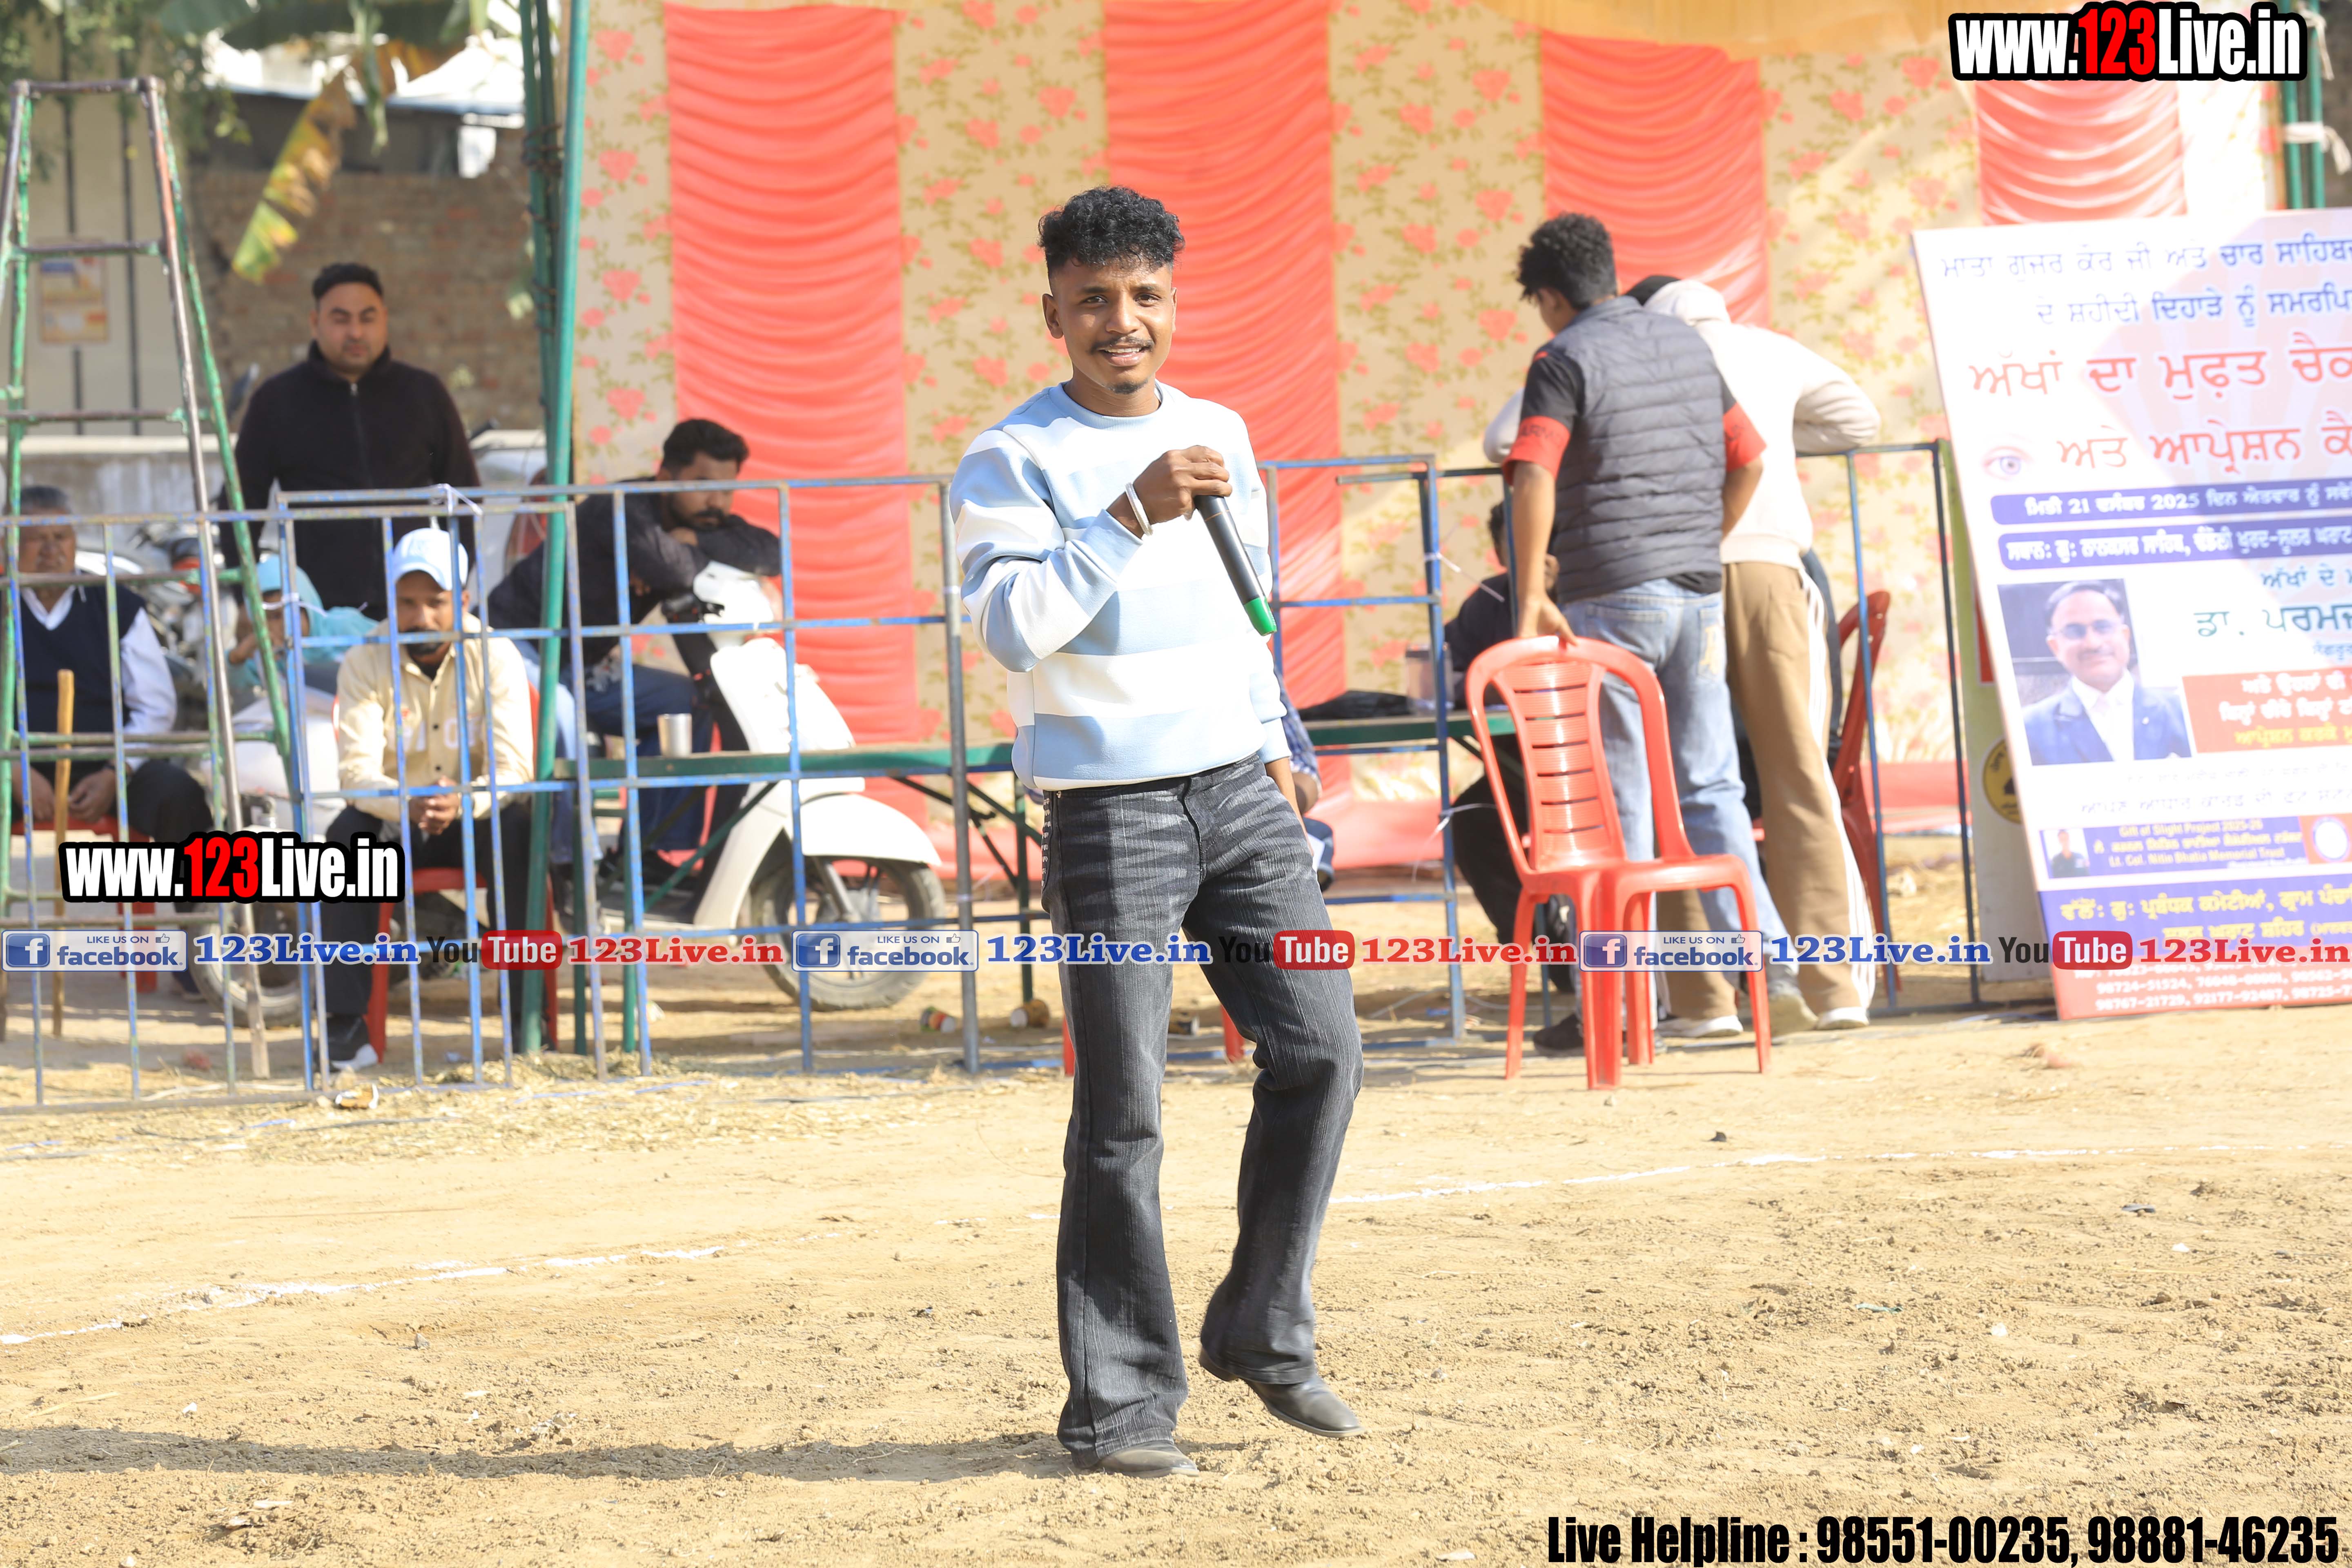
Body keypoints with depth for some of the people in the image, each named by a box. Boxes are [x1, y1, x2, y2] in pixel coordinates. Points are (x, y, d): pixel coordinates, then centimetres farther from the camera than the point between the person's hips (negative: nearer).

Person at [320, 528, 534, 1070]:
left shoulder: (494, 656, -12)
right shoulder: (366, 662, -11)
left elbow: (514, 766, -21)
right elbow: (357, 770, -20)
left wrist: (464, 802, -43)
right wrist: (407, 804, -42)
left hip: (476, 818, -1)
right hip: (397, 821, 1)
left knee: (517, 829, -33)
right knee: (349, 834, -31)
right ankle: (347, 1021, -29)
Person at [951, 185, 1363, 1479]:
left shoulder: (1220, 436, 14)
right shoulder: (1010, 463, -6)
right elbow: (1014, 627, -20)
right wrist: (1134, 514, -25)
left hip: (1240, 792, 6)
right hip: (1110, 812, -6)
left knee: (1319, 1050, -1)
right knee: (1121, 1114, -6)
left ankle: (1263, 1332, 15)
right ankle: (1119, 1402, 1)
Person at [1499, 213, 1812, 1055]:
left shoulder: (1566, 361, -7)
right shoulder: (1688, 345, 14)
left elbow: (1534, 480, -20)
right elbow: (1749, 459, 20)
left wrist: (1531, 593, -17)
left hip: (1610, 600, -6)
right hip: (1698, 594, 6)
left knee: (1619, 797, -2)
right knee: (1709, 788, 10)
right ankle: (1769, 972, 0)